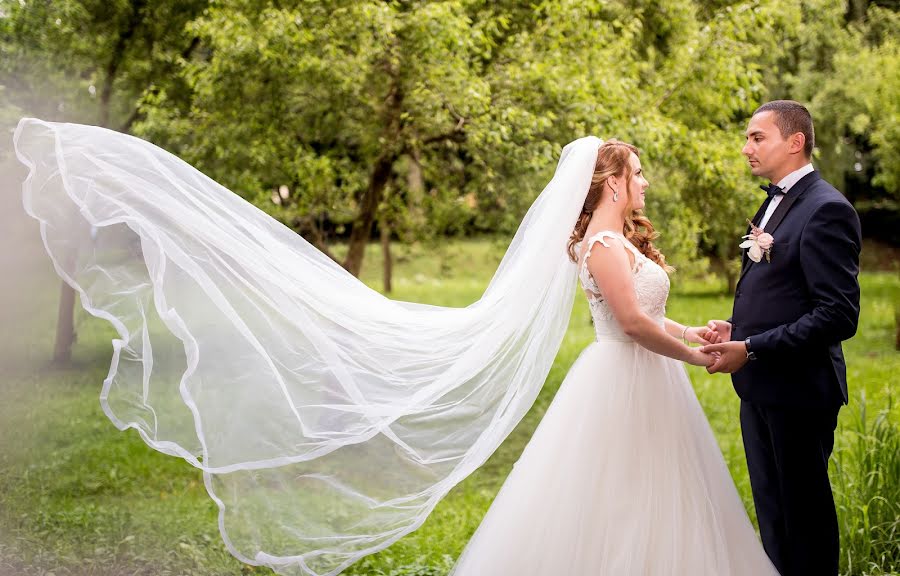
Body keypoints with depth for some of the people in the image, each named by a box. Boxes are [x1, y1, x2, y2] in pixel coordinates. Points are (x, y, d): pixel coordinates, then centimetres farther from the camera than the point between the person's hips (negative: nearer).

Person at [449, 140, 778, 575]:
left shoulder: (622, 240, 14)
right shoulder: (604, 244, -17)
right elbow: (632, 322, -22)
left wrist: (687, 332, 5)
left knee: (649, 500, 13)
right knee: (620, 502, -2)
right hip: (623, 380, -10)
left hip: (640, 377, 10)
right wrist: (692, 357, -12)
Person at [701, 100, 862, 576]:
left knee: (804, 515, 4)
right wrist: (738, 328, 3)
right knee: (772, 513, 18)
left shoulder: (827, 210, -16)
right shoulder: (775, 203, 14)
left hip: (797, 391, -9)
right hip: (761, 388, 9)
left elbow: (838, 315, -22)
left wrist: (752, 350, -22)